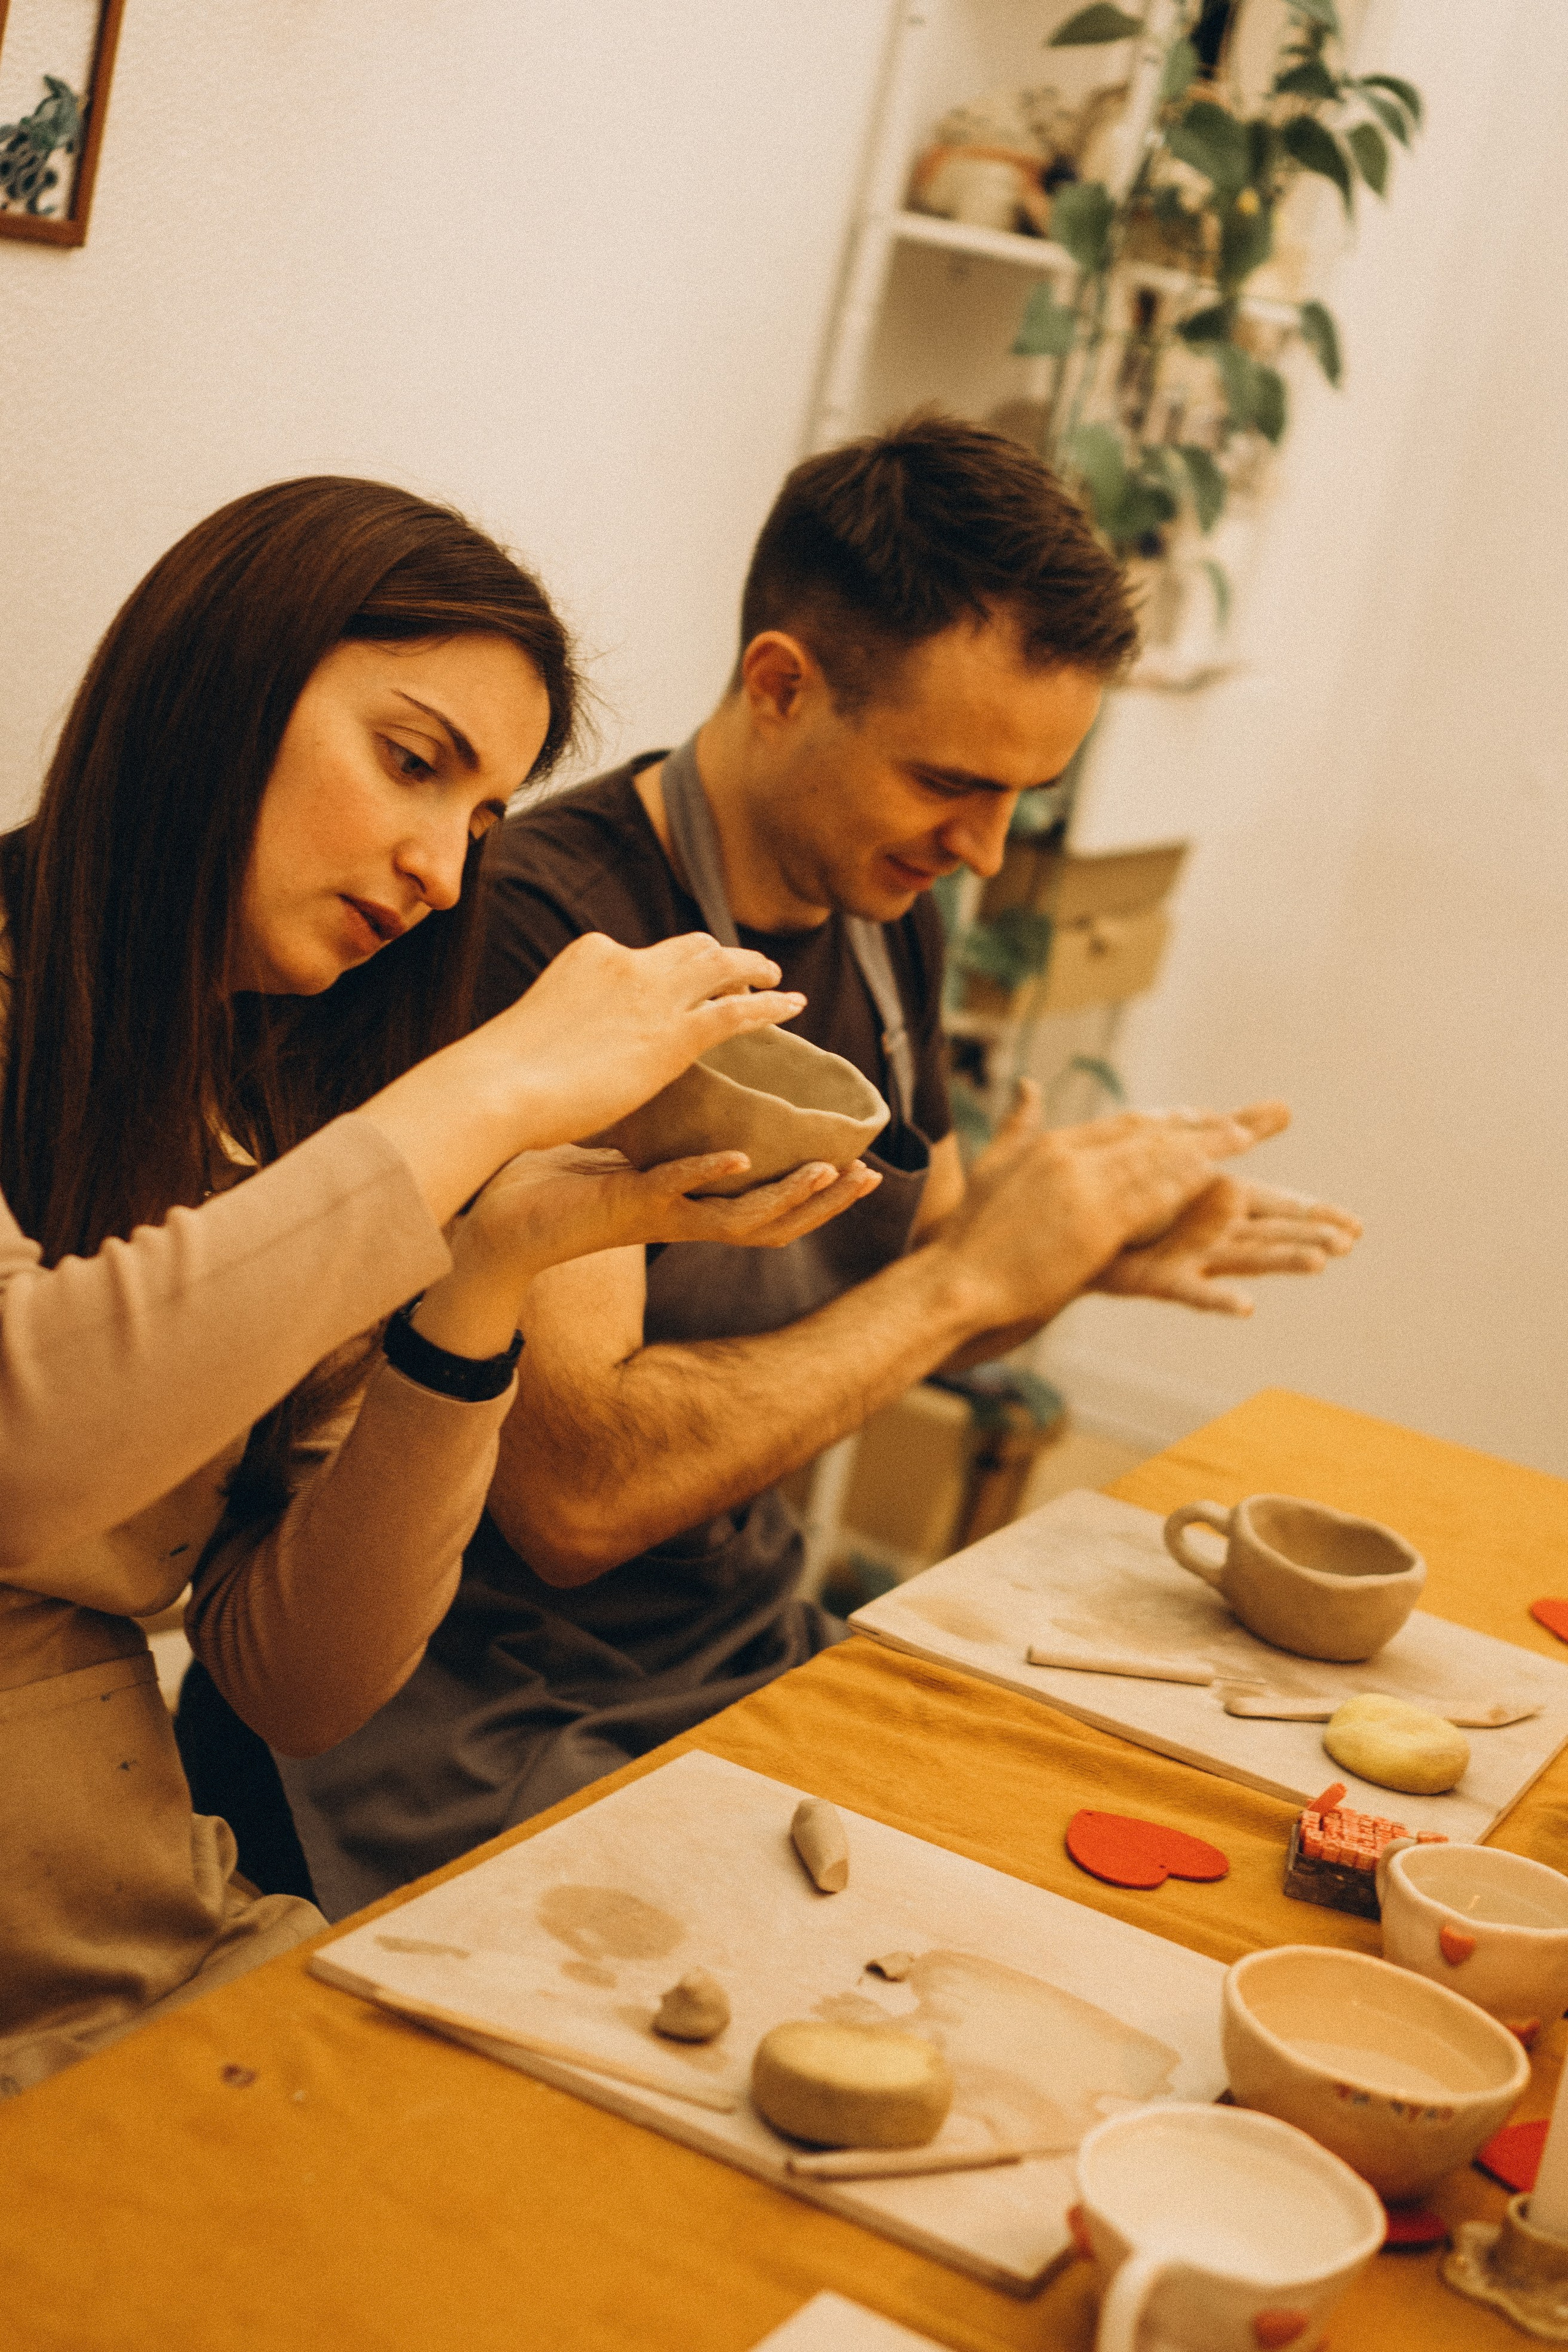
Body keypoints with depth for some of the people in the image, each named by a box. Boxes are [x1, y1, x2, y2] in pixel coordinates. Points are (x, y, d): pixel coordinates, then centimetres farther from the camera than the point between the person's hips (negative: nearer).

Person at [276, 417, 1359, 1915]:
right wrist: (968, 1273, -22)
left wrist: (1085, 1250, -4)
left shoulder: (882, 917, 5)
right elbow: (572, 1495, -27)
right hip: (501, 1727, -8)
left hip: (756, 1654, 8)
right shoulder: (543, 926, -22)